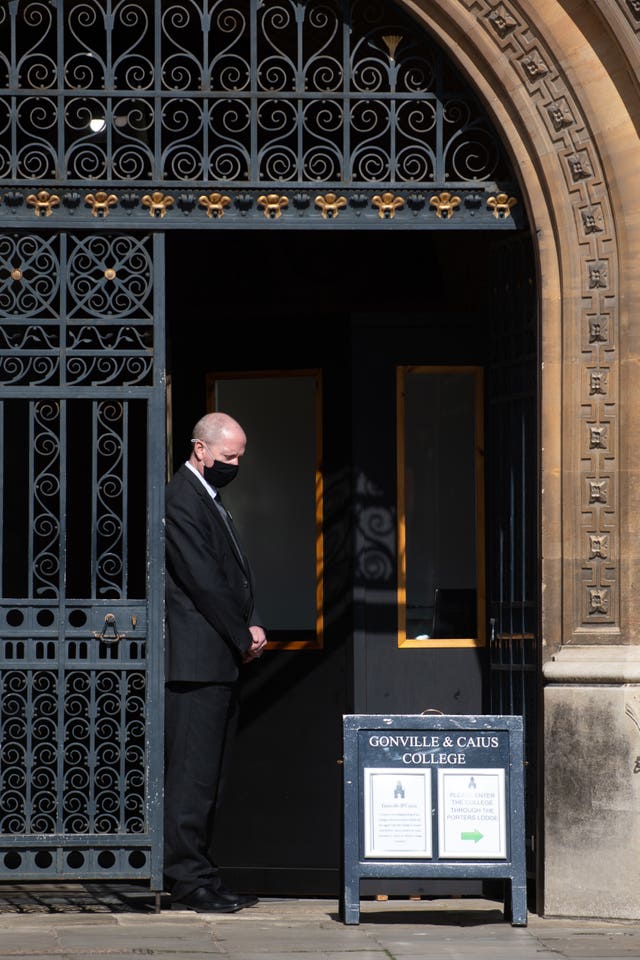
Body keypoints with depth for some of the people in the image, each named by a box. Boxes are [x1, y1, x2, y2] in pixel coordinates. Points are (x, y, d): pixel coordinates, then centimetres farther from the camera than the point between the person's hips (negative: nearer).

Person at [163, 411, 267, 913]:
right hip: (198, 660, -10)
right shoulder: (181, 500, -13)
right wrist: (243, 636, -8)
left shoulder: (211, 499, 20)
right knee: (193, 773, -7)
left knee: (209, 776, 11)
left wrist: (252, 627, 6)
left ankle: (198, 875, 15)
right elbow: (204, 582, -16)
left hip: (223, 661, 10)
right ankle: (189, 881, -5)